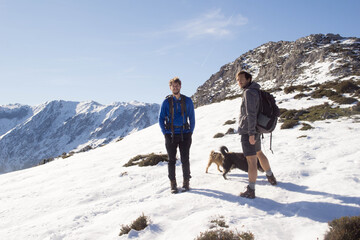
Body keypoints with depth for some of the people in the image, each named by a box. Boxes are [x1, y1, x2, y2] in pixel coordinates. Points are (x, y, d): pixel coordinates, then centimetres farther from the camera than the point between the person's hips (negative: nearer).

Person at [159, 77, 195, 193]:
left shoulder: (187, 101, 4)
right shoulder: (166, 102, 2)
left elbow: (192, 118, 10)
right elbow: (161, 118, 7)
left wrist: (191, 132, 3)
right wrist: (165, 133, 0)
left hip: (185, 134, 0)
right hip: (171, 135, 0)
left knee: (185, 160, 3)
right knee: (171, 160, 5)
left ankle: (186, 182, 16)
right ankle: (173, 184, 14)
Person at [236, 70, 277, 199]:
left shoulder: (249, 92, -16)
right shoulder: (256, 91, 13)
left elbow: (251, 114, -23)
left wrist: (251, 133, -24)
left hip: (248, 132, -10)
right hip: (255, 130, 10)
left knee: (251, 160, -6)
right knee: (259, 153, 27)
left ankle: (250, 191, 1)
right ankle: (270, 176, 45)